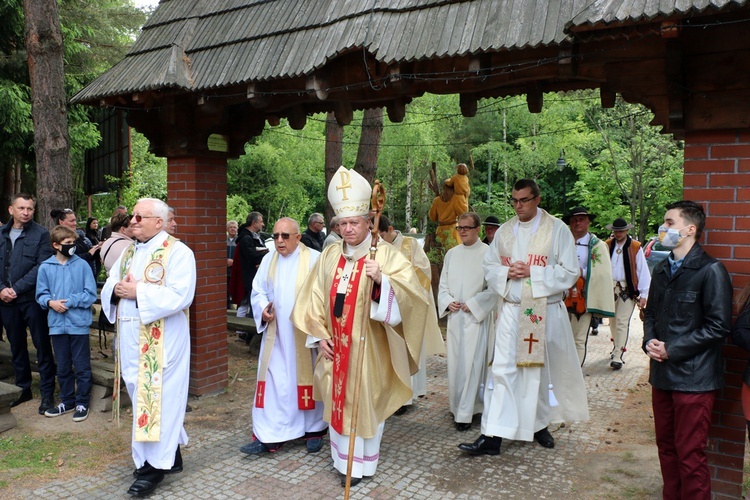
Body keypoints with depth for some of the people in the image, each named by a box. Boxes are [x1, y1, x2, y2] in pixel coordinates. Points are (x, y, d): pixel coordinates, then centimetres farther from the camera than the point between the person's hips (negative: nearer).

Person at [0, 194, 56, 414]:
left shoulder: (41, 234, -4)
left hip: (32, 299, -5)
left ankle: (47, 393, 9)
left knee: (42, 346, 1)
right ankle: (23, 388, 29)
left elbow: (41, 267, -12)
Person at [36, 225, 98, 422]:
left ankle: (82, 403, 19)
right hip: (57, 324, 3)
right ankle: (67, 401, 30)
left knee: (82, 366, 6)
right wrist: (50, 302, -14)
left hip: (79, 324, -3)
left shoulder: (82, 265, -6)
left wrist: (69, 302, -15)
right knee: (63, 367, 16)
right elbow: (41, 294, 5)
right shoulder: (45, 267, 0)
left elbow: (90, 294, -6)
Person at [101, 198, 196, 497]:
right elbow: (109, 286, 15)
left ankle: (155, 465, 11)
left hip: (161, 342, -8)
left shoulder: (177, 252, -10)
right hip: (131, 339, 8)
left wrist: (138, 292, -20)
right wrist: (117, 289, -8)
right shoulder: (129, 252, 14)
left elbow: (180, 295, -21)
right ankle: (170, 454, 28)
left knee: (157, 399, -1)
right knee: (141, 396, 14)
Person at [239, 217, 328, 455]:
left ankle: (315, 430, 26)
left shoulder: (314, 259, -8)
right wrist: (263, 309, -7)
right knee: (273, 382, 2)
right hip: (276, 334, 4)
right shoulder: (269, 260, 7)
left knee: (308, 379, 9)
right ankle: (268, 436, 10)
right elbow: (258, 290, 11)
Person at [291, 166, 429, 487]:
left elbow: (410, 293, -21)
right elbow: (314, 299, 8)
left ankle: (361, 462, 24)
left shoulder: (385, 256, -11)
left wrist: (381, 280, -37)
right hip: (335, 346, 5)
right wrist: (319, 335, 1)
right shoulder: (329, 257, 3)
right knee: (338, 399, 14)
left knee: (364, 400, 7)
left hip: (368, 347, -4)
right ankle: (342, 456, 33)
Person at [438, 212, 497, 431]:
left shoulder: (487, 253, -6)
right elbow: (443, 284, 14)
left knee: (472, 363, -5)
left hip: (477, 316, -5)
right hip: (454, 316, 5)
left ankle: (465, 413, 0)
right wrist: (447, 302, -4)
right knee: (455, 362, 9)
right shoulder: (451, 254, 11)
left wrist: (472, 304, -13)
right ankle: (456, 406, 23)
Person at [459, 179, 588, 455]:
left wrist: (532, 273, -16)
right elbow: (489, 265, 12)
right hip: (511, 310, 2)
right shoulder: (504, 231, 8)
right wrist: (507, 272, -9)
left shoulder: (557, 230, -4)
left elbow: (569, 272, -8)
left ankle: (539, 424, 33)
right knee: (503, 368, -3)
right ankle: (492, 436, -2)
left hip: (544, 310, -2)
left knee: (542, 369, 11)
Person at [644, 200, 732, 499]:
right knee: (666, 447, 16)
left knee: (690, 454, 1)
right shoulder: (661, 270, 12)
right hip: (662, 374, 7)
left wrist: (671, 350, -14)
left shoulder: (711, 271, -12)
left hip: (694, 379, -7)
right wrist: (649, 342, 0)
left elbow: (718, 326, -15)